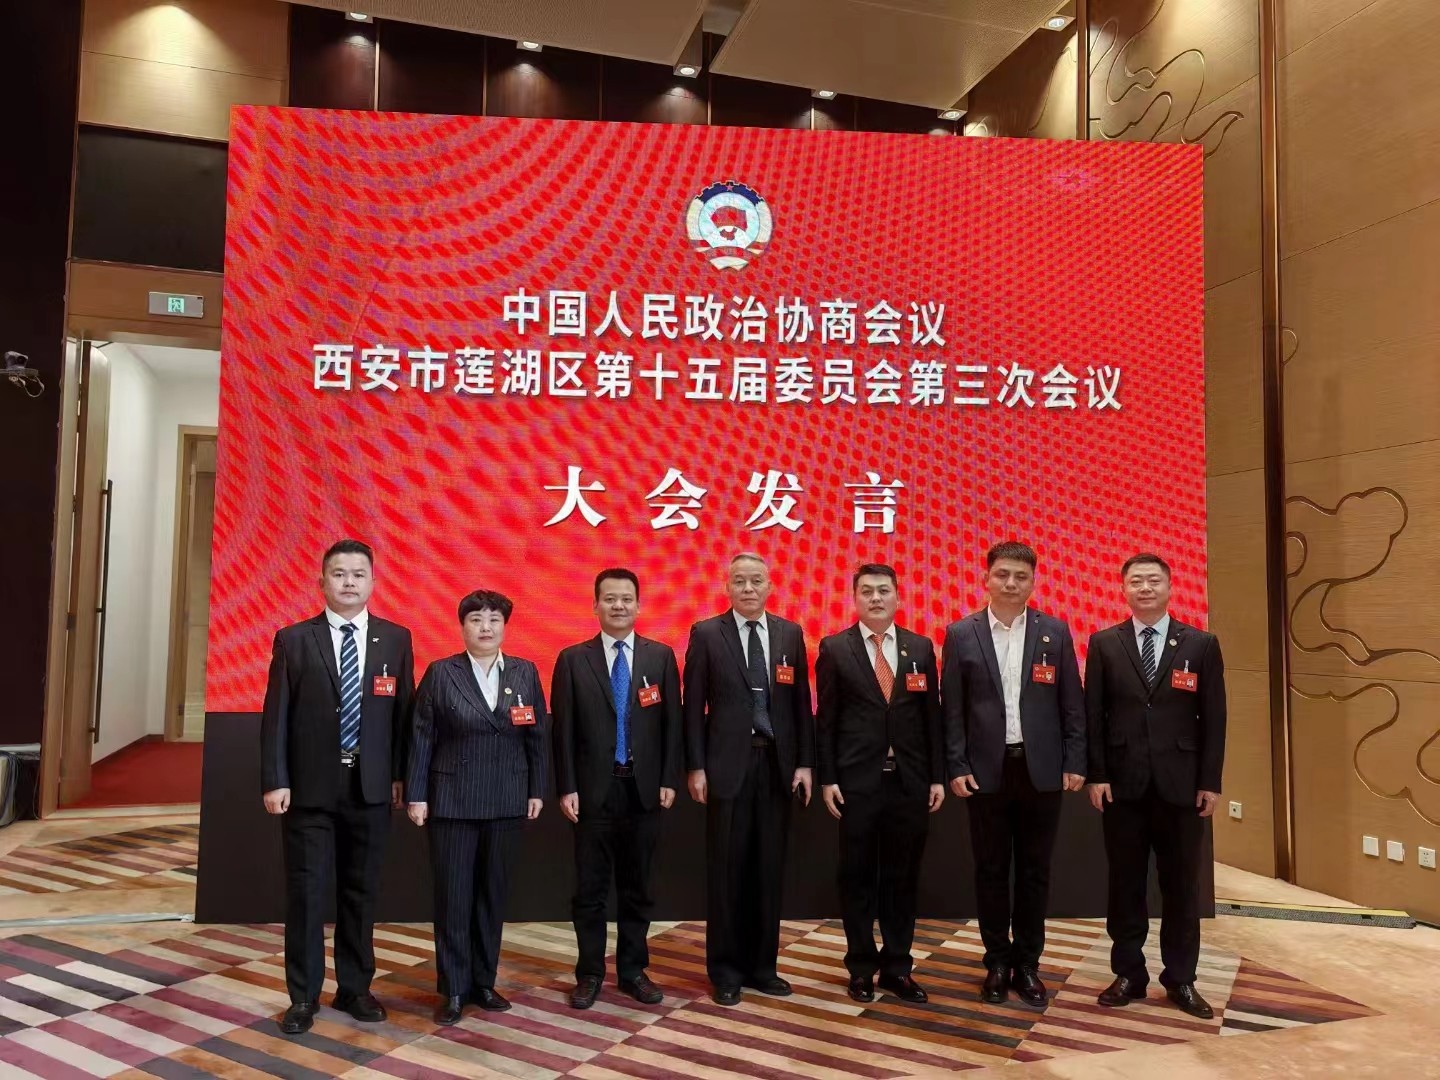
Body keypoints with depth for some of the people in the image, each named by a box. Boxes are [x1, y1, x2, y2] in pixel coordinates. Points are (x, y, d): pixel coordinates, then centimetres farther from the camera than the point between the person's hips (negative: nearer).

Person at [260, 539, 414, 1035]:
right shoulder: (293, 639, 0)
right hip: (310, 787, -1)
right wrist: (275, 781, -8)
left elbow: (403, 711, 4)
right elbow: (276, 715, -3)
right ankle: (303, 995, 20)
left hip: (371, 788, 2)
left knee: (361, 892, 12)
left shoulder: (396, 639, 3)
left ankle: (354, 988, 27)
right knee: (306, 892, 5)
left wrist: (400, 776, 0)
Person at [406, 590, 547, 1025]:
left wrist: (536, 790, 4)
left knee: (493, 894, 11)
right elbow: (421, 738, -3)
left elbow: (536, 736, 6)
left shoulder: (525, 673, 3)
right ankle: (453, 990, 15)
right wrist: (416, 795, -6)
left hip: (506, 801, 3)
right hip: (452, 800, -2)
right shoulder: (440, 673, -3)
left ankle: (483, 982, 24)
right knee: (453, 896, 3)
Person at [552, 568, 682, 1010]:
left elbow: (672, 722, 4)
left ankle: (633, 970, 26)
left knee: (637, 887, 12)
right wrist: (567, 787, -6)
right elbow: (562, 729, -1)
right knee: (590, 889, 7)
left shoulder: (661, 656, 4)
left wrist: (669, 780, -2)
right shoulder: (572, 659, 0)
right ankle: (590, 973, 21)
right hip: (594, 789, -1)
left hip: (644, 789, 1)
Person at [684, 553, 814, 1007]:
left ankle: (762, 964, 23)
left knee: (769, 867, 9)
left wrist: (805, 762, 2)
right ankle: (726, 969, 18)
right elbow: (693, 705, -2)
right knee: (726, 867, 5)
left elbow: (801, 701, 8)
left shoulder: (790, 633, 7)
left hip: (777, 764, 3)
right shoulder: (706, 633, -1)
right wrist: (696, 766, -6)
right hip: (728, 764, -3)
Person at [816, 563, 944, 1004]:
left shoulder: (920, 648, 7)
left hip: (910, 780, 2)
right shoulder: (834, 649, 0)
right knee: (858, 876, 7)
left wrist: (937, 777, 4)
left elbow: (932, 716, 7)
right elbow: (825, 719, -1)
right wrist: (827, 778, -6)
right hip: (857, 780, -2)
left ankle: (897, 966, 22)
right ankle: (861, 966, 21)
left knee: (903, 876, 9)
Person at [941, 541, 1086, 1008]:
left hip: (1041, 769, 1)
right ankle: (998, 962, 23)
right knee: (991, 870, 8)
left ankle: (1027, 964, 22)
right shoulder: (960, 634, 0)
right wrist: (956, 767, -5)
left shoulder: (1055, 632, 3)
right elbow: (952, 708, 0)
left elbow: (1072, 704, 4)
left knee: (1034, 871, 9)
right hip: (986, 770, -1)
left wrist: (1074, 763, -1)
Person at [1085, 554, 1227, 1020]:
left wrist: (1211, 782, -2)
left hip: (1180, 784, 0)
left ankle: (1181, 979, 22)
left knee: (1181, 885, 9)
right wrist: (1096, 775, -4)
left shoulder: (1201, 645, 3)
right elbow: (1093, 715, 1)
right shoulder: (1104, 644, 3)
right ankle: (1129, 973, 21)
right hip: (1122, 784, 0)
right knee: (1125, 883, 8)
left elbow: (1213, 718, 2)